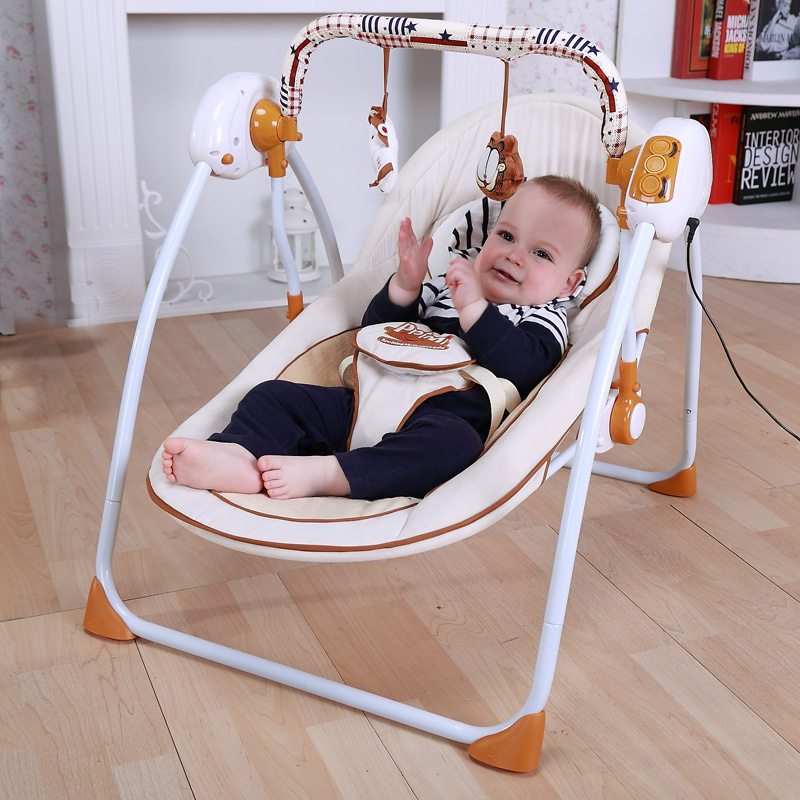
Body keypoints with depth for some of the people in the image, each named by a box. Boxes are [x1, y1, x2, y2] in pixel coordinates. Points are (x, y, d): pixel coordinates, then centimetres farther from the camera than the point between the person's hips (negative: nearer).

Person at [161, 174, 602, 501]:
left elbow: (521, 369, -12)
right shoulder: (443, 289, 26)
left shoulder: (544, 321, 10)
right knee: (273, 396, -7)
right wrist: (404, 288, 4)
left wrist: (473, 308, -15)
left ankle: (323, 474, -47)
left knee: (453, 441, -41)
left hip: (444, 418, -5)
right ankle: (237, 453, -35)